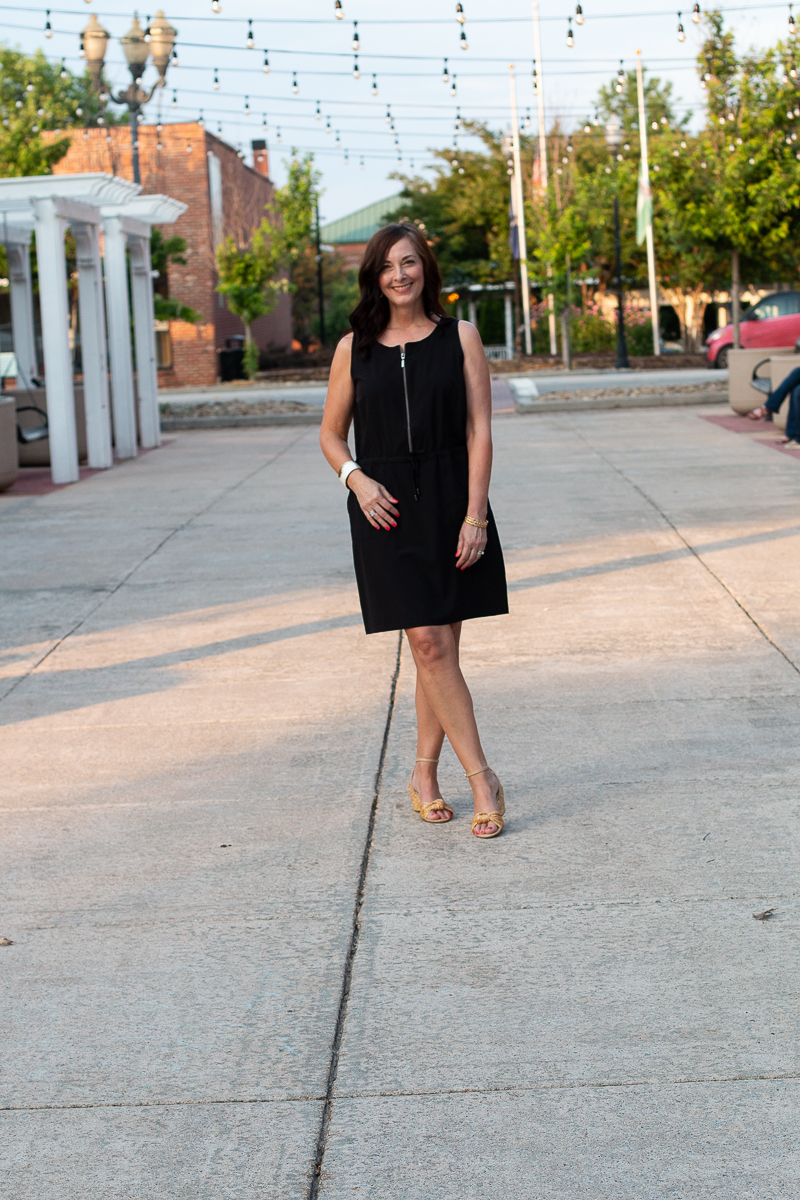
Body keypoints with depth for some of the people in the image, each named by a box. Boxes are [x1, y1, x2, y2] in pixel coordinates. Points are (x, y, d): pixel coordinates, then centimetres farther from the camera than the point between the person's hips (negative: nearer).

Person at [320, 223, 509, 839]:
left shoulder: (460, 337, 3)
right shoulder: (355, 348, 6)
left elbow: (479, 431, -1)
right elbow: (330, 433, 14)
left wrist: (475, 514, -9)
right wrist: (356, 478, -6)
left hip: (451, 499, 0)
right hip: (385, 506, 0)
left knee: (440, 646, 4)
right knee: (429, 644, -7)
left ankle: (425, 774, 18)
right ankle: (482, 777, -2)